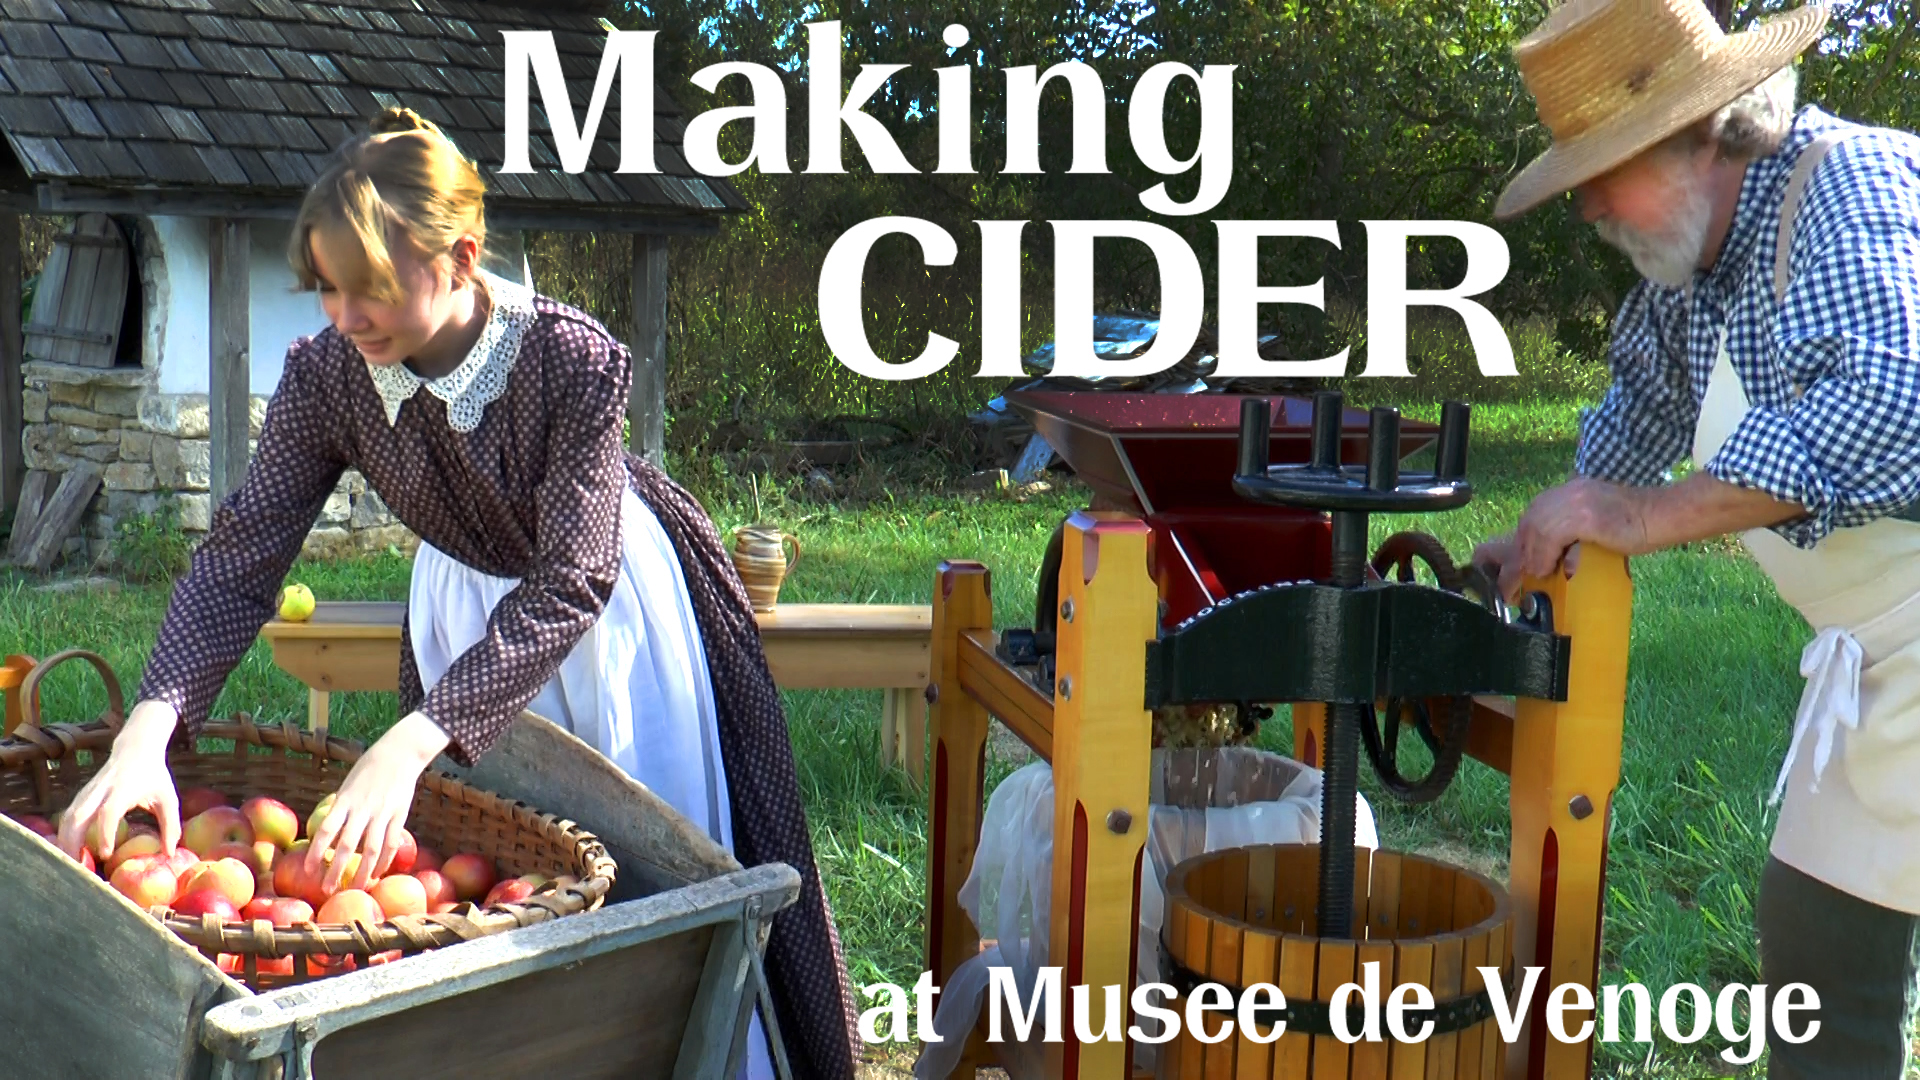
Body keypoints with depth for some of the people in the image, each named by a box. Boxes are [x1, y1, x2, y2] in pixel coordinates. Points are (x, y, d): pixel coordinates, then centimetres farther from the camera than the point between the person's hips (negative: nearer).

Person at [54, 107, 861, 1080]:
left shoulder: (576, 360, -35)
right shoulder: (325, 375, -22)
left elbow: (571, 580, -38)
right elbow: (239, 557, -24)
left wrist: (409, 744, -48)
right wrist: (147, 730, -41)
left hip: (607, 606, -3)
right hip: (464, 597, 3)